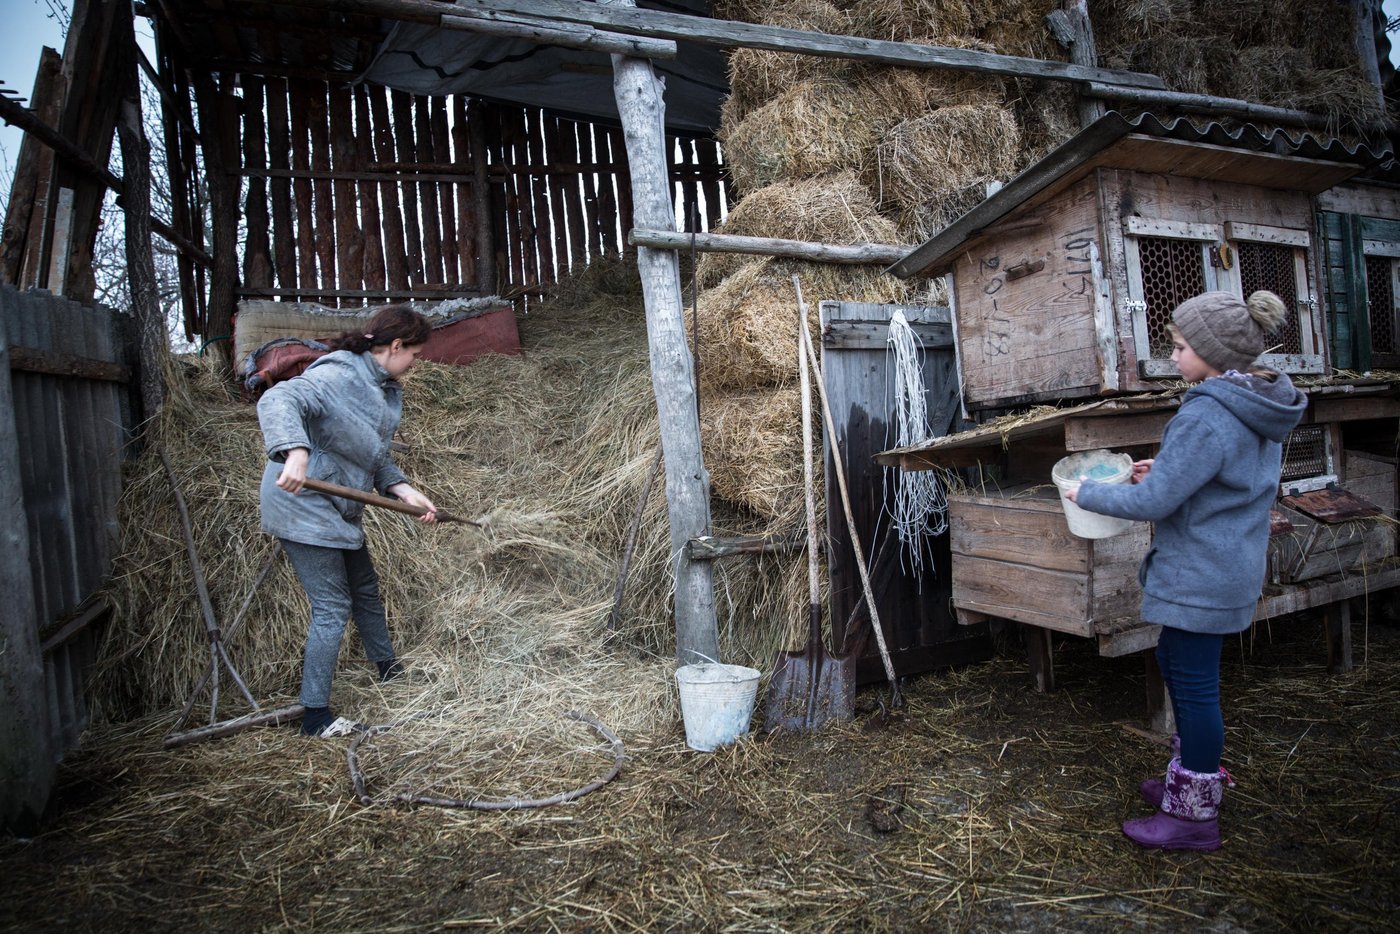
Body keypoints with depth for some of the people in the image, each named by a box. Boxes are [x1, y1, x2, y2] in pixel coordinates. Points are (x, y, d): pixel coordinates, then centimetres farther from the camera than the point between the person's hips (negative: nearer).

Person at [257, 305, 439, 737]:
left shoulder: (386, 389, 9)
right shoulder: (338, 375, -21)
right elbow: (277, 401, -36)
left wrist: (403, 489, -3)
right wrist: (296, 451, -52)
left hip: (338, 507, 10)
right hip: (302, 504, -10)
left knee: (365, 588, 23)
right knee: (332, 607, -7)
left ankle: (388, 668, 44)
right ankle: (315, 715, 5)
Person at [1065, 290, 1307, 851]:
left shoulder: (1206, 415, -24)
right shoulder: (1262, 409, 8)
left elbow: (1155, 501, -22)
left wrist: (1088, 494, -8)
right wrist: (1163, 470, 8)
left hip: (1199, 577, -10)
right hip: (1231, 567, 10)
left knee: (1194, 684, 2)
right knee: (1176, 664, 22)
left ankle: (1195, 816, 17)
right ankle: (1198, 777, 38)